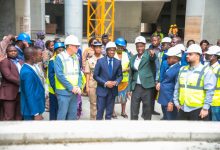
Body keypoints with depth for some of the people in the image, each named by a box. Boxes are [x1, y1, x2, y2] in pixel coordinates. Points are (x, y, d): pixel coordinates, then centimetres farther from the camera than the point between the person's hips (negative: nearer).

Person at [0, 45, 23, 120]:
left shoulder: (21, 62, 17)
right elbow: (8, 76, -17)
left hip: (21, 93, 7)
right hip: (9, 94, -6)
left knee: (19, 117, 13)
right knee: (9, 118, -3)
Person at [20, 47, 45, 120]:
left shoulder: (26, 68, 6)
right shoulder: (28, 72, -23)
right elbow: (29, 94, -24)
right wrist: (36, 113, -22)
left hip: (33, 109, 9)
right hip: (31, 111, -9)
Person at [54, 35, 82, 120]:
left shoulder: (76, 57, 9)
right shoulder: (60, 57, -10)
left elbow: (79, 73, 10)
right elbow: (60, 75, -16)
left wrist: (79, 87, -5)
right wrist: (71, 87, -15)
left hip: (75, 91, 6)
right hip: (64, 91, -6)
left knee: (73, 114, 14)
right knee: (62, 114, 1)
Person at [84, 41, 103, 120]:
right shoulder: (90, 60, 3)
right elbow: (88, 74, 3)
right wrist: (87, 86, -1)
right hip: (92, 84, 0)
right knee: (93, 103, 7)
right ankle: (93, 118, 18)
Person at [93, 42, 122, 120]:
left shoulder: (118, 62, 4)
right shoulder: (100, 61, -4)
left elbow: (120, 76, 8)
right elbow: (95, 76, -4)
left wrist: (116, 82, -13)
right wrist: (105, 83, -15)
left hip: (113, 90, 3)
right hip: (102, 89, -3)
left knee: (109, 112, 11)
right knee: (100, 111, 3)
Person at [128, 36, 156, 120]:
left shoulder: (148, 54, -2)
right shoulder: (133, 58, 11)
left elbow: (153, 58, -28)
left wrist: (152, 55, -51)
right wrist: (129, 88, 11)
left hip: (147, 87, -4)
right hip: (136, 87, 4)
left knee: (147, 109, 6)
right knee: (133, 110, 8)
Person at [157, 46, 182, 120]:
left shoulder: (178, 69, -17)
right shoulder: (170, 67, 10)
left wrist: (172, 102, -18)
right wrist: (160, 83, 3)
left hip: (170, 100, -9)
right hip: (164, 99, 9)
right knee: (165, 118, 20)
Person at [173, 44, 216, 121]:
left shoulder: (206, 71, -8)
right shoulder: (182, 69, 10)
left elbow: (209, 92, -12)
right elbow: (177, 87, 13)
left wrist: (205, 108, -14)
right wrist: (176, 102, 10)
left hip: (198, 110, -6)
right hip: (182, 109, 6)